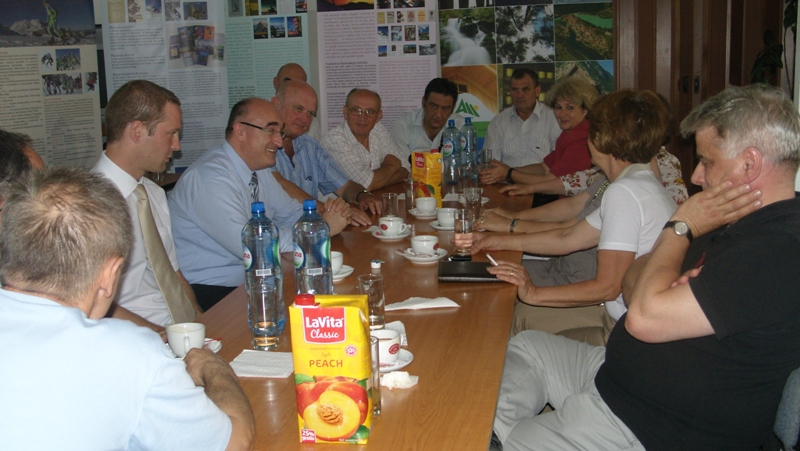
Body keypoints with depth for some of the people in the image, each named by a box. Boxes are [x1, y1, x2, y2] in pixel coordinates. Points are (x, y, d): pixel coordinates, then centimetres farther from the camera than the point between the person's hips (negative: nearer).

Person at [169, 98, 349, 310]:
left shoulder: (259, 168, 7)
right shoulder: (211, 176, -21)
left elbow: (291, 213, 16)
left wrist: (327, 215, -7)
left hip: (249, 283, 9)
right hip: (208, 294, -8)